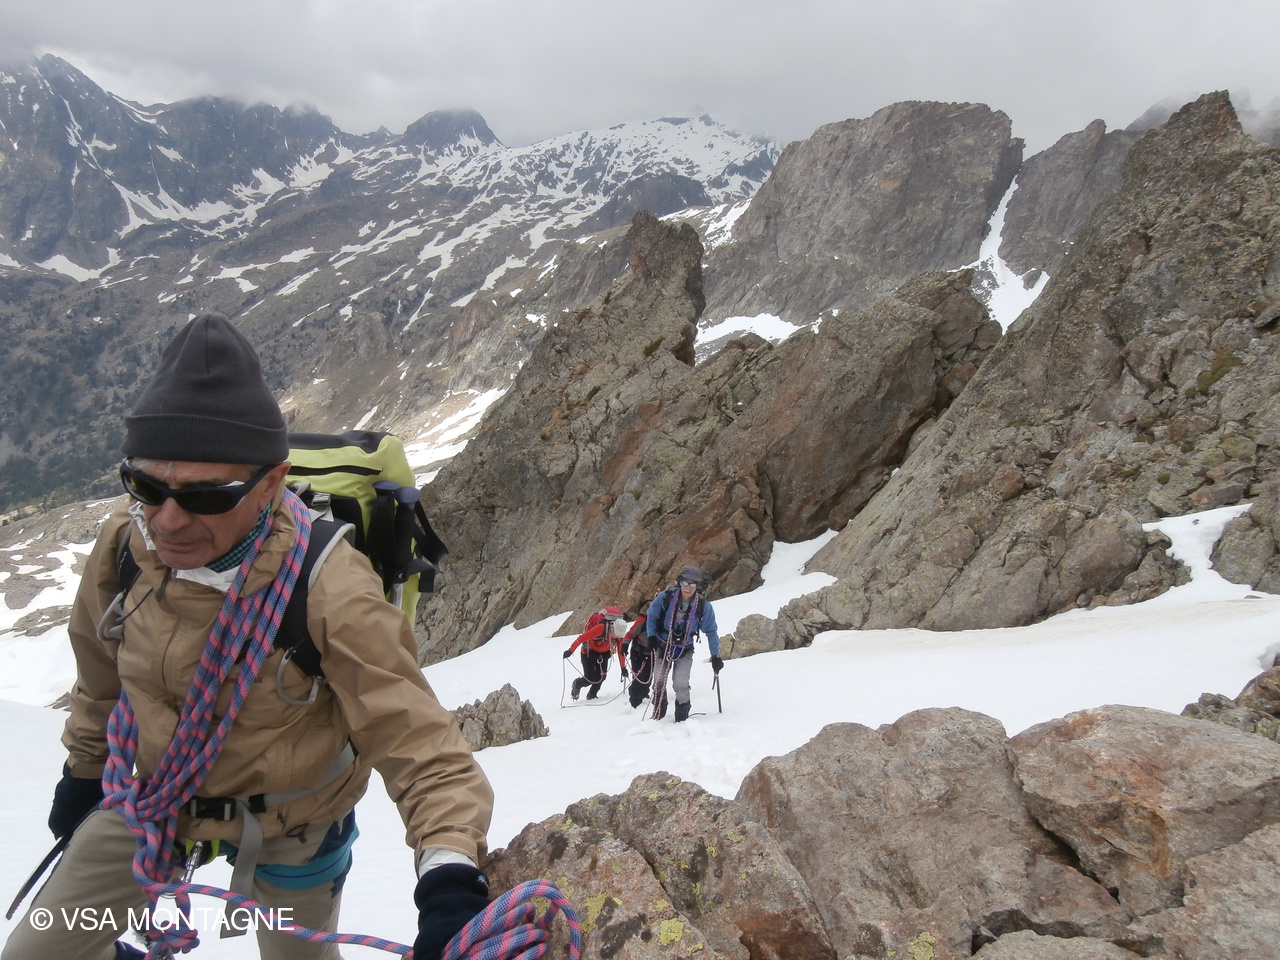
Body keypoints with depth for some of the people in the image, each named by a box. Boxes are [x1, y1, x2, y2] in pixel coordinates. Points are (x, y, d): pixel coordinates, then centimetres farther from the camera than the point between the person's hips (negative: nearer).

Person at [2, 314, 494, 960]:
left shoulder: (328, 593, -36)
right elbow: (101, 674, 2)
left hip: (287, 825, -3)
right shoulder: (124, 545, -20)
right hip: (151, 796, 4)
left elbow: (416, 739, -35)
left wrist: (450, 871, -51)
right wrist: (84, 769, 17)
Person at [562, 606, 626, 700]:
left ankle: (592, 695, 17)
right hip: (589, 651, -5)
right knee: (591, 679, -9)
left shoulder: (619, 633, -17)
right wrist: (570, 650, -37)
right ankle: (577, 683, 24)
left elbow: (620, 652, -4)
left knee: (601, 676, -8)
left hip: (604, 653, 5)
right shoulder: (601, 628, -35)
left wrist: (623, 668, 0)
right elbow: (582, 637, -34)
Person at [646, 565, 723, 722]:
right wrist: (651, 635, -10)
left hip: (685, 650, -1)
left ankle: (682, 718, 2)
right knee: (658, 682, 8)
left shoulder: (703, 606, -18)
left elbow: (711, 631, -4)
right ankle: (658, 715, 28)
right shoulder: (666, 597, -19)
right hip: (663, 646, 1)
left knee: (681, 684, -15)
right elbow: (651, 616, 0)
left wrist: (715, 656, -2)